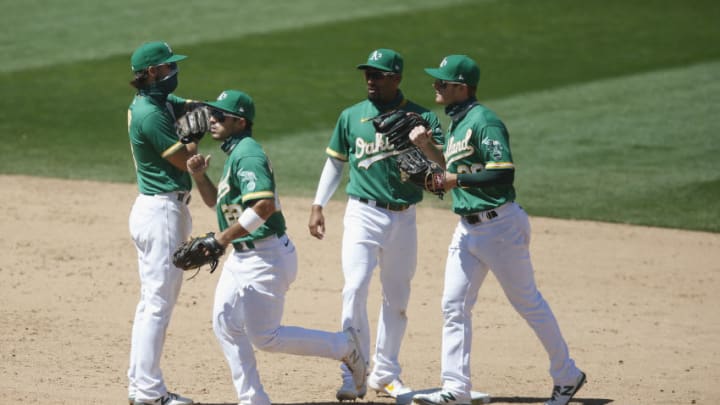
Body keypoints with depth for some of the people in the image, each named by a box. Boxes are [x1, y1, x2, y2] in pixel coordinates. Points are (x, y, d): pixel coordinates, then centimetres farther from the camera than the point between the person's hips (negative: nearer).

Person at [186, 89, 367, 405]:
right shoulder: (235, 153, 13)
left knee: (265, 337, -5)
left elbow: (265, 205, -32)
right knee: (225, 324, 9)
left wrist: (224, 237, -27)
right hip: (241, 257, 11)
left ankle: (343, 346, 9)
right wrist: (200, 176, 5)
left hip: (266, 257, -11)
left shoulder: (247, 155, -19)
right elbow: (215, 201, 24)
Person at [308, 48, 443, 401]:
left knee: (397, 298, 9)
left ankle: (385, 374, 22)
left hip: (404, 219, 1)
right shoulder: (351, 117, 4)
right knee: (355, 289, -15)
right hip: (363, 215, -1)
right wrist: (317, 207, 8)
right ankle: (354, 377, -12)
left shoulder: (421, 118, 0)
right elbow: (335, 162, 13)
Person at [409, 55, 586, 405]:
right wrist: (427, 147, 9)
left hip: (500, 225, -9)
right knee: (454, 304, 1)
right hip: (468, 228, 9)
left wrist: (457, 181, -23)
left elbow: (504, 172, -25)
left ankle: (567, 376, 16)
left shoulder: (483, 121, -17)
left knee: (527, 302, 3)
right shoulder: (455, 122, 13)